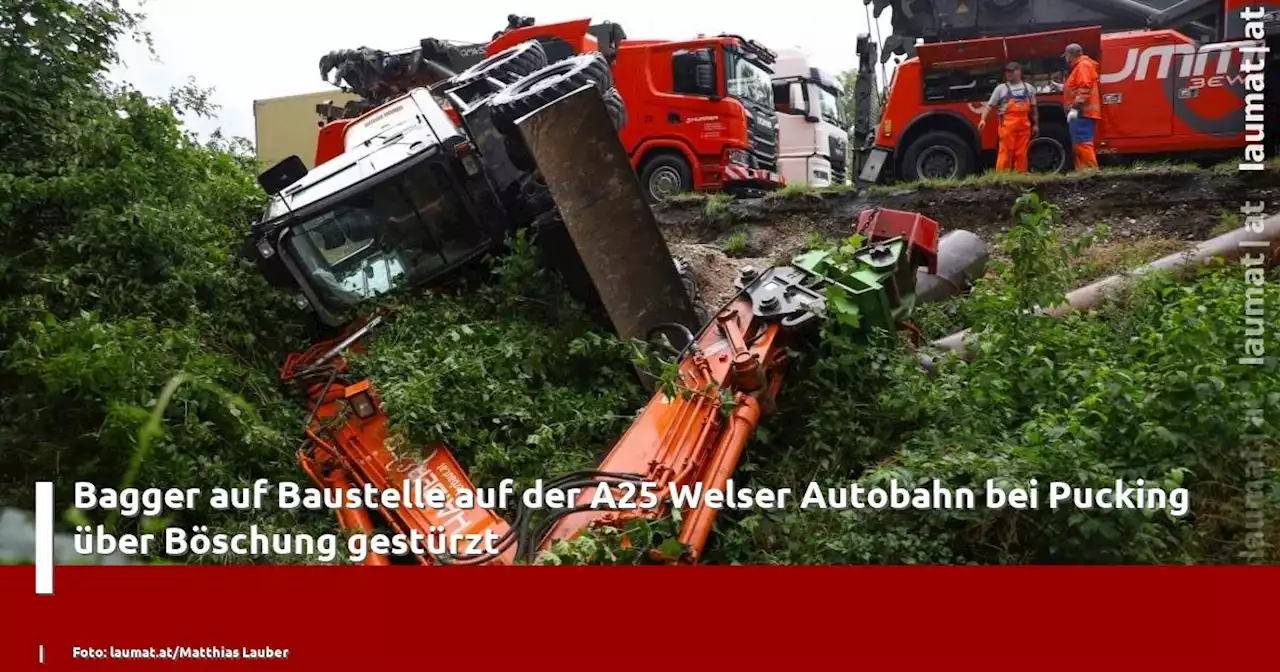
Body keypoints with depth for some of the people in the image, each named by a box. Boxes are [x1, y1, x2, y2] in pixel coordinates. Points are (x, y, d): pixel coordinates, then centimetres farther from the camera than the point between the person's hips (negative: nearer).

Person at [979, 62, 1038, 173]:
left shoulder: (1029, 88, 18)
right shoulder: (1001, 88, 9)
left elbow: (1033, 108, 21)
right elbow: (989, 105, 4)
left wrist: (1035, 124, 16)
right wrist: (983, 119, -11)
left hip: (1024, 124, 3)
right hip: (1008, 123, -3)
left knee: (1022, 152, 3)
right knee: (1006, 151, -9)